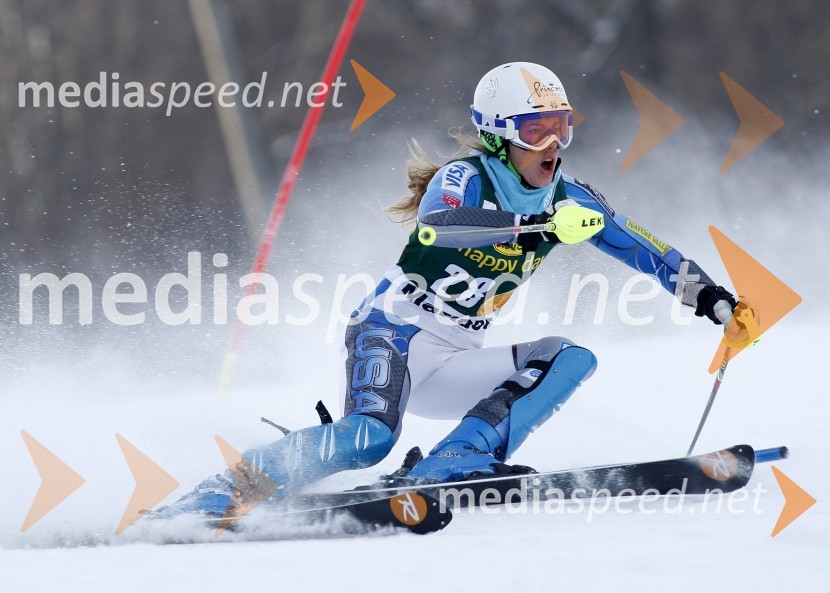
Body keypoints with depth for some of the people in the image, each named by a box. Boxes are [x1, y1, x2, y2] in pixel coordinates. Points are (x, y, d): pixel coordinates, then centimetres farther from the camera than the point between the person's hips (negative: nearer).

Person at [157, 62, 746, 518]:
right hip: (392, 335, -7)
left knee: (571, 359, -13)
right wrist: (536, 225, -45)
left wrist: (708, 294, 0)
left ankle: (449, 469, -27)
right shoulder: (464, 179, -11)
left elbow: (644, 249, 13)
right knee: (367, 440, -33)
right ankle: (212, 499, -25)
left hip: (453, 365, 7)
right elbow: (433, 225, -35)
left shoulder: (564, 197, 8)